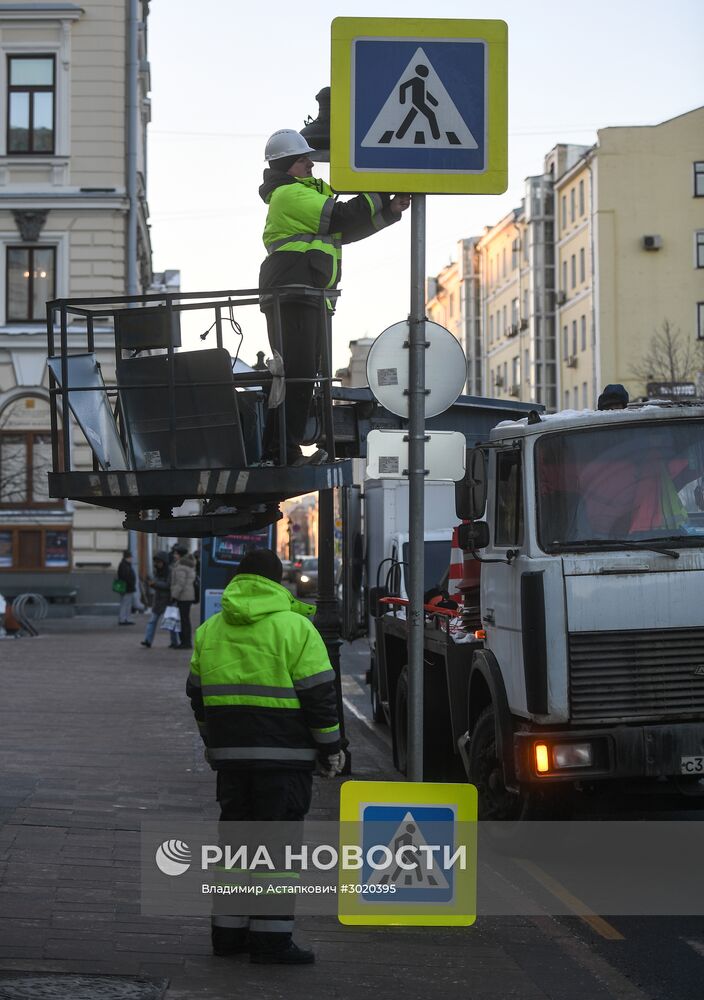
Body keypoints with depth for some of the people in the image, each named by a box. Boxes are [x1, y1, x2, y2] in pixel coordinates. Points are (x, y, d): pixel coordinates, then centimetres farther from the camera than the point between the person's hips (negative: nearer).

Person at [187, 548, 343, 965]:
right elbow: (319, 695, -8)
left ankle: (229, 931, 16)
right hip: (283, 754, -5)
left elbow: (198, 695, 19)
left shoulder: (209, 630, 12)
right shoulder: (295, 628, -7)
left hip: (229, 754, 6)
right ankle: (270, 937, -3)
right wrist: (329, 749, 1)